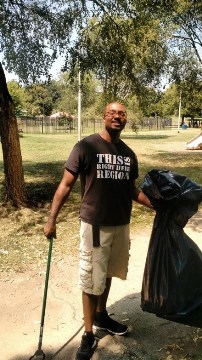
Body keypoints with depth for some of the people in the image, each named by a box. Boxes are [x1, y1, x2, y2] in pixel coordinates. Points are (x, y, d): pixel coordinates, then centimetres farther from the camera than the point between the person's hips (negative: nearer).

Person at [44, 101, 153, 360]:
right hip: (95, 225, -5)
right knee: (91, 281, 5)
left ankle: (101, 316, 44)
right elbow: (66, 184, -10)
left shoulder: (129, 154, 6)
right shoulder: (86, 146, -11)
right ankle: (88, 335, 23)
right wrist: (51, 219, -16)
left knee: (108, 273, 21)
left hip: (121, 225, 5)